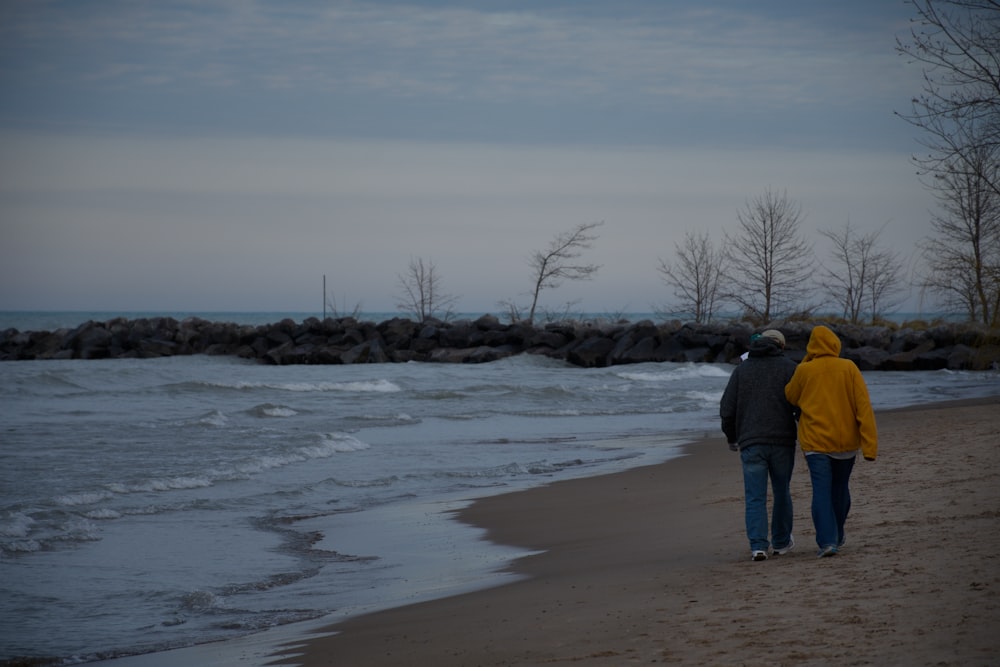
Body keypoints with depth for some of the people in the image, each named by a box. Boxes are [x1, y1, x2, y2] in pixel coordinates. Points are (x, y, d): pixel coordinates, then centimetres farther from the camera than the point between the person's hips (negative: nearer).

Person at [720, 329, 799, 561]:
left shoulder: (742, 369, 8)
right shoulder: (789, 368, 2)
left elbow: (727, 409, 7)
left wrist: (732, 438, 20)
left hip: (751, 443, 0)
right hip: (782, 440, 0)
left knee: (755, 497, -1)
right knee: (781, 492, 15)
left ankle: (758, 545, -13)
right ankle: (781, 541, 26)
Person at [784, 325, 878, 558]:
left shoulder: (804, 370, -5)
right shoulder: (849, 368, -3)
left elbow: (790, 397, 13)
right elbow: (863, 406, -8)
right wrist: (870, 444, -9)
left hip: (816, 442, -2)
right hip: (845, 441, 2)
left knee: (821, 491, -5)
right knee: (840, 489, 19)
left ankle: (827, 540, -19)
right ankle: (837, 537, 34)